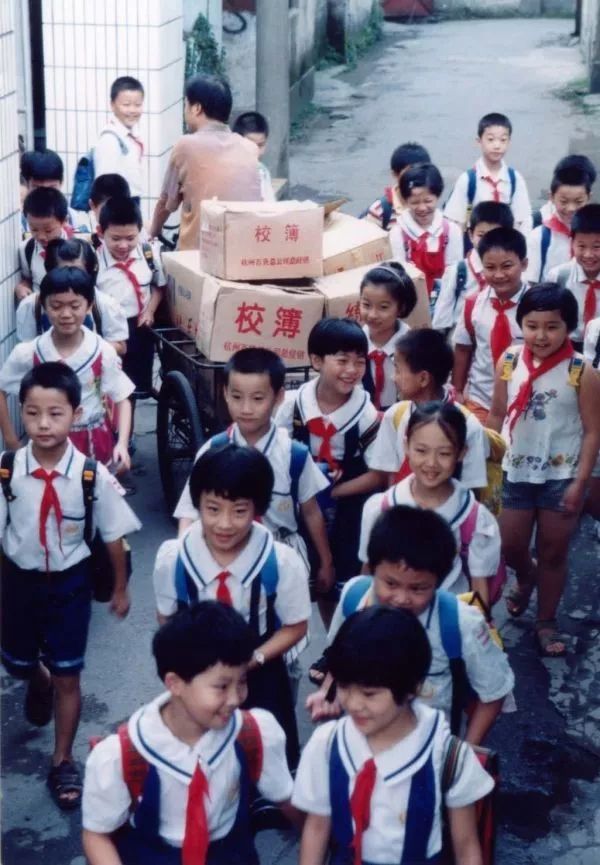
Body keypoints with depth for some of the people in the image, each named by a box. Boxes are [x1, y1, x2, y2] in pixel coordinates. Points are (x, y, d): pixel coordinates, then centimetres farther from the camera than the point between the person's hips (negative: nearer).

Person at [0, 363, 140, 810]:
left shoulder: (93, 475, -19)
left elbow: (113, 534, -6)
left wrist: (120, 589, 4)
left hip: (69, 582, -2)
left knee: (68, 676, 8)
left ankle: (63, 762, 28)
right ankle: (39, 683, 60)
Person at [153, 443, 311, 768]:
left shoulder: (283, 563, -23)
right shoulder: (171, 558, -19)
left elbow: (294, 626, -8)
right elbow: (168, 620, -2)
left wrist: (252, 659, -22)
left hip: (260, 680, -1)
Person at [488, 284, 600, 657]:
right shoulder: (509, 362, -6)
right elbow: (497, 415, 4)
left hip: (561, 477, -3)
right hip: (517, 472, 3)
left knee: (553, 553, 10)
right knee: (510, 547, 13)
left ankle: (547, 622, 28)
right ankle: (526, 578, 48)